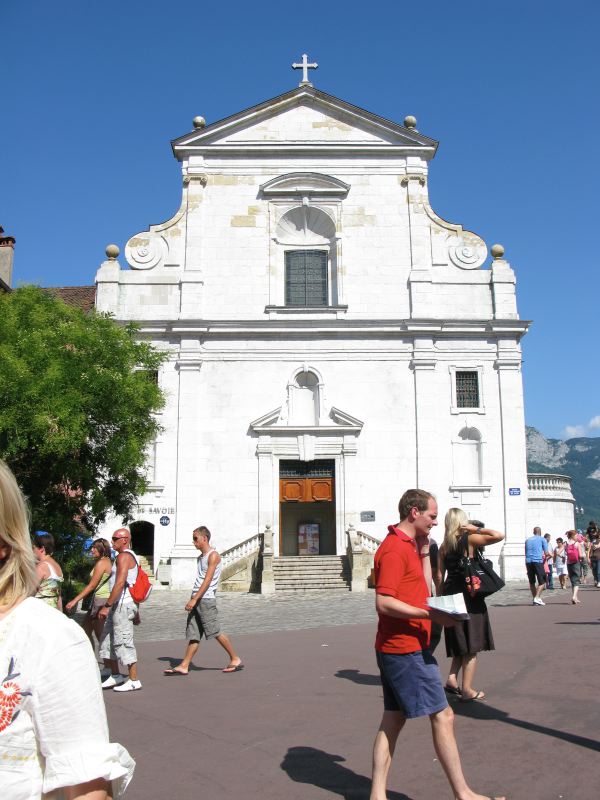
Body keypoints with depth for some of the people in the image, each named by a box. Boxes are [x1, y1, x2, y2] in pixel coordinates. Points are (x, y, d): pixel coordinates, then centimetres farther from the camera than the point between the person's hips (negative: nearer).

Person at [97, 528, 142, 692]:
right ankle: (115, 676, 24)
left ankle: (134, 680, 1)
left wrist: (107, 606, -23)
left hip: (123, 605, -11)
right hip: (118, 606, 11)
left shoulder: (124, 556, -14)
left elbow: (120, 583, -24)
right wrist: (136, 612, 25)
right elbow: (133, 585, 22)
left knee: (123, 643, -6)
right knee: (107, 641, 15)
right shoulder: (131, 556, 19)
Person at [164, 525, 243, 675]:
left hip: (206, 600, -8)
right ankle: (184, 666, 6)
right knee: (193, 635, 6)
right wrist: (193, 599, 19)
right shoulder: (201, 557, 17)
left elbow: (207, 580, -17)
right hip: (197, 600, 8)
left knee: (215, 632, -3)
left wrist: (194, 599, -21)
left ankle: (235, 660, 9)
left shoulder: (213, 555, -10)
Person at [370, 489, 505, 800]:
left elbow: (423, 590, 16)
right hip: (406, 649, -10)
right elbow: (384, 602, -24)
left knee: (393, 719, 11)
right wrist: (430, 614, -24)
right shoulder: (394, 548, -18)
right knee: (443, 716, 0)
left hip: (398, 648, 10)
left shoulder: (408, 545, 14)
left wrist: (424, 552, 11)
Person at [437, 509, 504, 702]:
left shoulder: (444, 545, 5)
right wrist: (477, 529, -6)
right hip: (469, 595, -5)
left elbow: (439, 574, 5)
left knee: (461, 642, 20)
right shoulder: (470, 539, -9)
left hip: (450, 595, 5)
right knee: (472, 645, 4)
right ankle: (467, 691, 6)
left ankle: (452, 678, 10)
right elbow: (499, 536, -14)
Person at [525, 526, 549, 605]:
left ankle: (535, 599, 13)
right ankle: (537, 598, -14)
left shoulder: (527, 540, 20)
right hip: (538, 561, -4)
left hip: (528, 562, 4)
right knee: (542, 581, 0)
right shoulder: (542, 539, 8)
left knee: (531, 582, 13)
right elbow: (546, 553, 5)